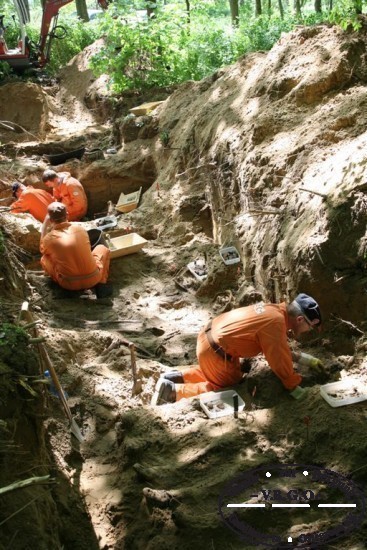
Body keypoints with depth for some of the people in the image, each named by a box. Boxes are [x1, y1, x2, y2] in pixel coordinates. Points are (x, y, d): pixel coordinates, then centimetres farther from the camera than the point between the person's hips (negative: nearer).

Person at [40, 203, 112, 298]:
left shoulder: (50, 237, -8)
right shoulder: (80, 228, -1)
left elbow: (42, 250, 18)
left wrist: (45, 225, 15)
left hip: (69, 284, 0)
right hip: (92, 279, 0)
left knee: (44, 259, 22)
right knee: (103, 248, 27)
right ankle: (101, 284, 12)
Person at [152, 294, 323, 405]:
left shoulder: (275, 310, 6)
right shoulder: (275, 323, -23)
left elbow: (279, 349, 20)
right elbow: (280, 362, -16)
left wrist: (304, 358, 20)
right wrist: (295, 388, -4)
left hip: (210, 336, 9)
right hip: (214, 349, -9)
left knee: (233, 375, 25)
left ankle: (177, 377, 19)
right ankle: (173, 391, 1)